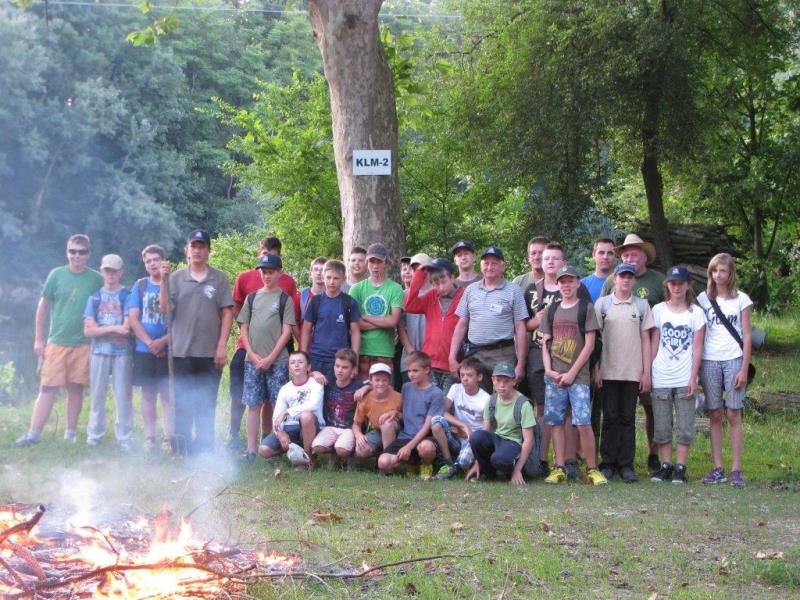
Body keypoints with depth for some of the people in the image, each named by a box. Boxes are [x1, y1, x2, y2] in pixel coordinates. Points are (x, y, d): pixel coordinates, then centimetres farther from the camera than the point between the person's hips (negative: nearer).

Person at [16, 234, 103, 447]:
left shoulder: (96, 279, 1)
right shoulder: (57, 275, 2)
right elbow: (43, 306, 7)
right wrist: (38, 339, 5)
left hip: (83, 343, 0)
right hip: (56, 341, 0)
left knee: (76, 388, 5)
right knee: (48, 387, -3)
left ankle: (71, 433, 14)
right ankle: (33, 433, -2)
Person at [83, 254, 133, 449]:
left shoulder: (127, 295, 3)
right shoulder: (95, 297, 9)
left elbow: (126, 329, -7)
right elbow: (88, 330, -1)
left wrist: (100, 330, -7)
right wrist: (113, 329, -11)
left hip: (122, 353, -2)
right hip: (99, 352, 2)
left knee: (123, 395, -3)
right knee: (97, 394, 6)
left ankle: (125, 438, 1)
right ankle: (94, 435, 14)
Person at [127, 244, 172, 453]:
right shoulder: (140, 286, 7)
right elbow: (132, 318, 2)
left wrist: (163, 341, -14)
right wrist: (150, 343, -9)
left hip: (168, 350, -2)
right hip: (144, 350, 2)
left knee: (168, 395, -2)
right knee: (148, 395, 6)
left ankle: (168, 438, -1)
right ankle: (149, 438, 9)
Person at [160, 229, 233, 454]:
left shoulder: (219, 279, 4)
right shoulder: (176, 278, 6)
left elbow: (227, 313, 2)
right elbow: (165, 309, -3)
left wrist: (222, 345, -5)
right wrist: (164, 281, -14)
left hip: (209, 352, -1)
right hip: (182, 351, 1)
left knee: (207, 403, 5)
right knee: (182, 402, 5)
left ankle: (205, 446, 13)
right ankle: (181, 447, 12)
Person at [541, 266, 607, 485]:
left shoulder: (586, 308, 2)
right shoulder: (552, 310, 13)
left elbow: (589, 345, -4)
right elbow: (545, 343, 13)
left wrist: (571, 373, -9)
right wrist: (549, 370, -2)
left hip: (578, 376, -4)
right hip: (554, 377, 4)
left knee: (583, 423, -11)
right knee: (556, 422, 4)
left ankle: (592, 469, -3)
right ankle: (559, 468, 8)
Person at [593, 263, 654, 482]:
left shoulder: (642, 305, 8)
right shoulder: (602, 303, 5)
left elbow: (645, 340, 7)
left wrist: (646, 372, 1)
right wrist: (596, 369, -2)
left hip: (633, 372, 1)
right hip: (608, 371, -1)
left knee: (628, 419, 3)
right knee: (610, 418, 2)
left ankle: (626, 465, 6)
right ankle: (608, 463, 7)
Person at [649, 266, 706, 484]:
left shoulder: (696, 312, 3)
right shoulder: (658, 310, 5)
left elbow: (697, 348, 0)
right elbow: (653, 344, 5)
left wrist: (693, 377, -7)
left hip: (685, 379, -1)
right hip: (661, 378, 1)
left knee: (685, 426, 1)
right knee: (662, 426, 4)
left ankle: (680, 467, 6)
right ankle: (666, 465, 13)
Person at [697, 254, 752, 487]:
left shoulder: (741, 299, 4)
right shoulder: (703, 299, 9)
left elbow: (746, 336, 2)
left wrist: (744, 369, -5)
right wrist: (696, 367, 0)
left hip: (734, 360, -2)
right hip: (709, 361, 2)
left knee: (733, 415, -4)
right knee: (715, 415, 2)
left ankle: (736, 470, -4)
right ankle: (717, 468, 4)